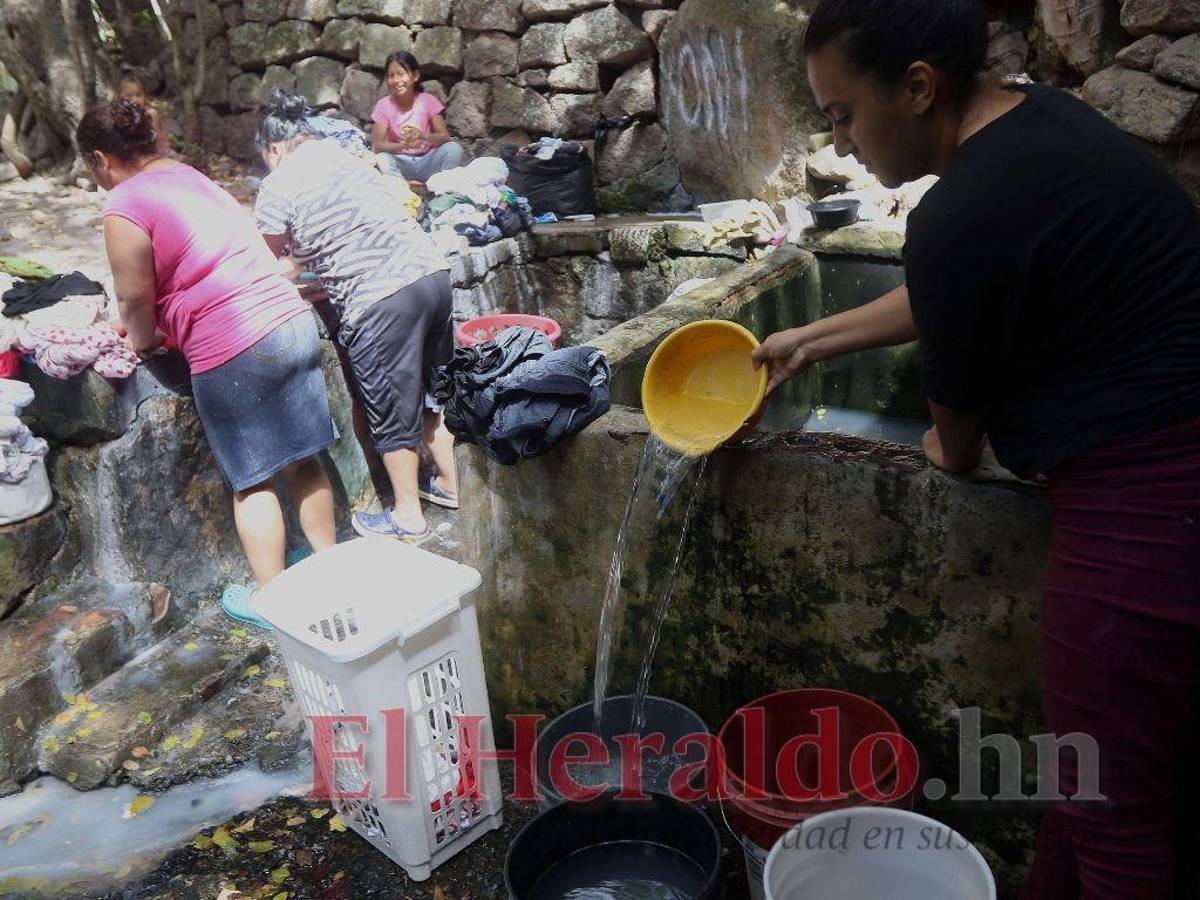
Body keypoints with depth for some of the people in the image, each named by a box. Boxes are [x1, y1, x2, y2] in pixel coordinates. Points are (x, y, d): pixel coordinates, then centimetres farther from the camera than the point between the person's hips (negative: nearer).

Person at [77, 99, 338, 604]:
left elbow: (136, 301, -2)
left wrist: (142, 341, 19)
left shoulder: (125, 206, -6)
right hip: (293, 321, 8)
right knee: (300, 460, 18)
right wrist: (146, 320, 38)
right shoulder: (189, 176, 18)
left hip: (234, 352, -7)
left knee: (252, 481, 6)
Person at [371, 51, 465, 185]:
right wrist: (404, 144, -29)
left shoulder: (428, 100, -4)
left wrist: (424, 136, -31)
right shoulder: (384, 105, -4)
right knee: (382, 159, -32)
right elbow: (377, 145, -11)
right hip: (401, 163, -1)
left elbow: (445, 136, -9)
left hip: (427, 161, 1)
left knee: (454, 148, -25)